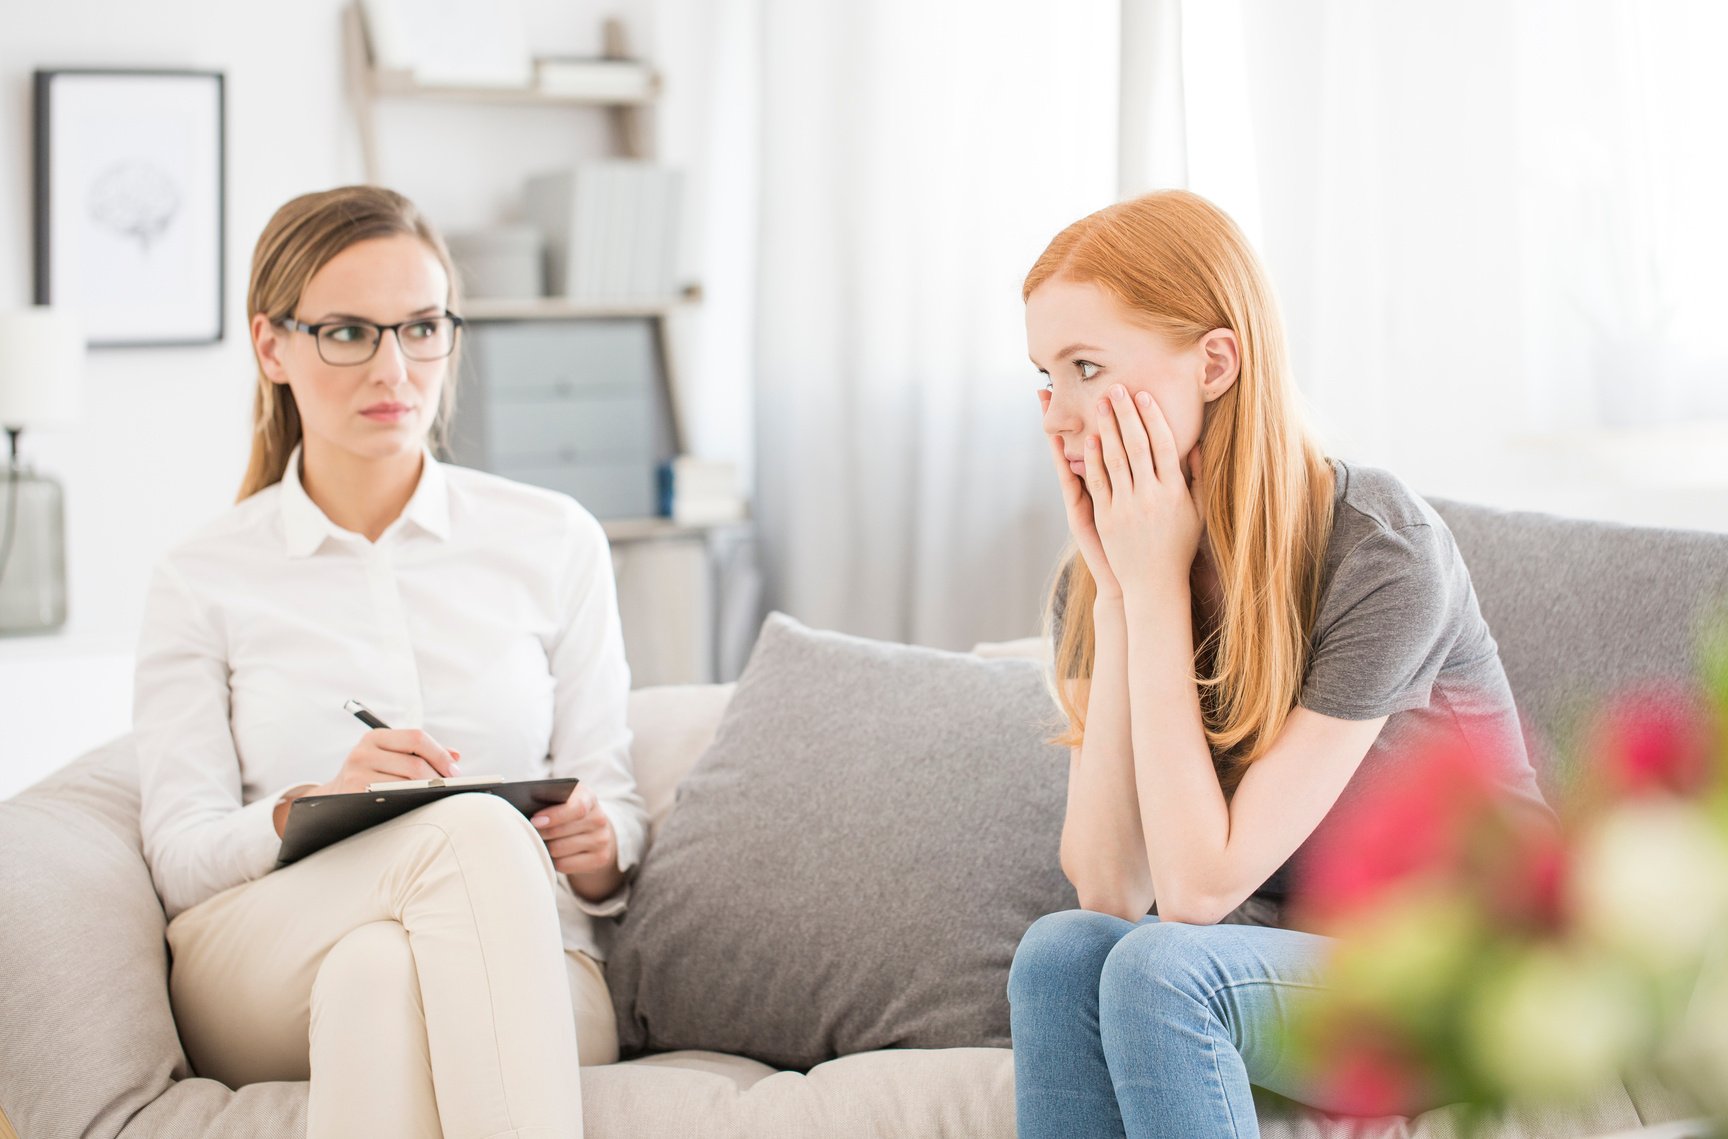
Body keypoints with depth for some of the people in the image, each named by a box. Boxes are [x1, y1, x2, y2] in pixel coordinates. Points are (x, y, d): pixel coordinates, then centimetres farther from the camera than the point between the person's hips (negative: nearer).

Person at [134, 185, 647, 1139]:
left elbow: (613, 799, 14)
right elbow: (180, 862, 1)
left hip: (517, 977, 1)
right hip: (259, 979, -1)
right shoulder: (202, 582, 10)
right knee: (474, 827, -35)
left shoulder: (554, 542, 12)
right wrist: (316, 806, -20)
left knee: (380, 976, -38)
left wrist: (601, 852, -12)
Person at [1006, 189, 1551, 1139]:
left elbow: (1200, 889, -24)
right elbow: (1109, 890, -14)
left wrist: (1158, 588, -23)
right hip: (1284, 957, 6)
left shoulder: (1381, 553, -23)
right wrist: (1118, 595, -18)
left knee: (1159, 967, -30)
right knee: (1061, 951, -24)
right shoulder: (1097, 575, -4)